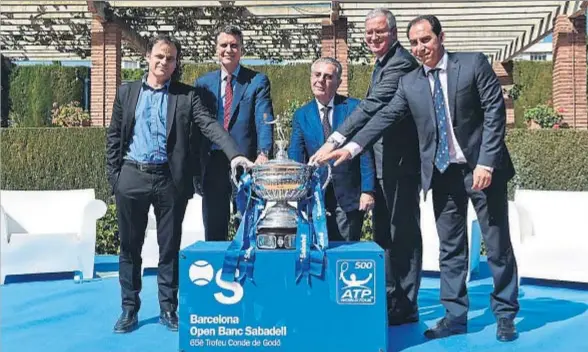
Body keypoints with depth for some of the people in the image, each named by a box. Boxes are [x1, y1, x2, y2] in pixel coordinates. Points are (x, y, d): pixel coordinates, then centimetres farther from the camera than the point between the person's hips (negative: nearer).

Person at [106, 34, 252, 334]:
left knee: (170, 247, 6)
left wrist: (235, 153, -23)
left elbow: (210, 126, -8)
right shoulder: (127, 92, 10)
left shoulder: (186, 95, 5)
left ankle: (168, 309, 19)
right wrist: (113, 177, 2)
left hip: (169, 180, -1)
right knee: (130, 247, 8)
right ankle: (129, 309, 21)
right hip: (132, 177, 1)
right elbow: (113, 137, 10)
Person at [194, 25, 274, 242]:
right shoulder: (203, 83, 11)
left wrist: (263, 154, -26)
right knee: (213, 233, 10)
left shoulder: (258, 82, 2)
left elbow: (265, 121, -9)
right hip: (213, 164, 3)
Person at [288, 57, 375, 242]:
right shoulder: (301, 115, 7)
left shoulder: (354, 108, -1)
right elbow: (295, 156, -2)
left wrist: (367, 190, -9)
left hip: (349, 198, -2)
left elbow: (365, 152, -3)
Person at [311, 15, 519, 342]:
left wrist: (486, 162, -16)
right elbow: (384, 118, 0)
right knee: (450, 248, 8)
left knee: (498, 244, 6)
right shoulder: (409, 83, 5)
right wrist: (351, 147, -14)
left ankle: (505, 315, 21)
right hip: (443, 172, 3)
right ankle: (455, 315, 19)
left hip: (483, 168, -3)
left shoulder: (475, 64, -4)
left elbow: (495, 112, -8)